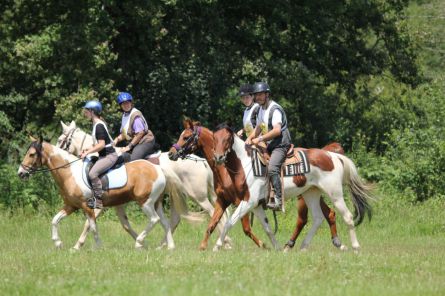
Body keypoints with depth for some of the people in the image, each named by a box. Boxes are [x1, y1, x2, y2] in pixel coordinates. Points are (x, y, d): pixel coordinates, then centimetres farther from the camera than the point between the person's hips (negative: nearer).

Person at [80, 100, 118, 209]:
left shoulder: (99, 126, -17)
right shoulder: (96, 124, 15)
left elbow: (101, 144, -23)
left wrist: (88, 152, -17)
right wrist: (89, 149, 10)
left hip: (109, 156, -11)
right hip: (104, 155, 11)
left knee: (92, 173, -27)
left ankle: (98, 199, -24)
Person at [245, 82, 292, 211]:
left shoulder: (275, 109, -15)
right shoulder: (262, 110, 15)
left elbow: (277, 130, -25)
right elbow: (258, 128, 24)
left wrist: (260, 139, -24)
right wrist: (250, 138, 5)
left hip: (280, 145, -10)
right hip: (269, 146, 10)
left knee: (272, 168, -29)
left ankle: (278, 200, -31)